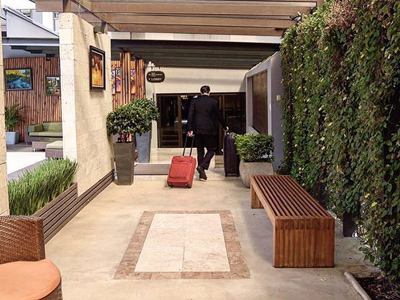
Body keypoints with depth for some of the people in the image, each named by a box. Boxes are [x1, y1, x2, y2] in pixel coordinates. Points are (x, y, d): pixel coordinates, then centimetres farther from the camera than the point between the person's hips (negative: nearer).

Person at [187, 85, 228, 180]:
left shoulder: (194, 101, 2)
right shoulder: (213, 102, -2)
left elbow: (190, 115, -4)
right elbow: (219, 116, 4)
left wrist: (190, 129, -4)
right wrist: (224, 126, 17)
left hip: (198, 130, 3)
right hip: (209, 130, -3)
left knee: (200, 150, 10)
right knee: (212, 149, 9)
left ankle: (201, 173, 10)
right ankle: (202, 166, -13)